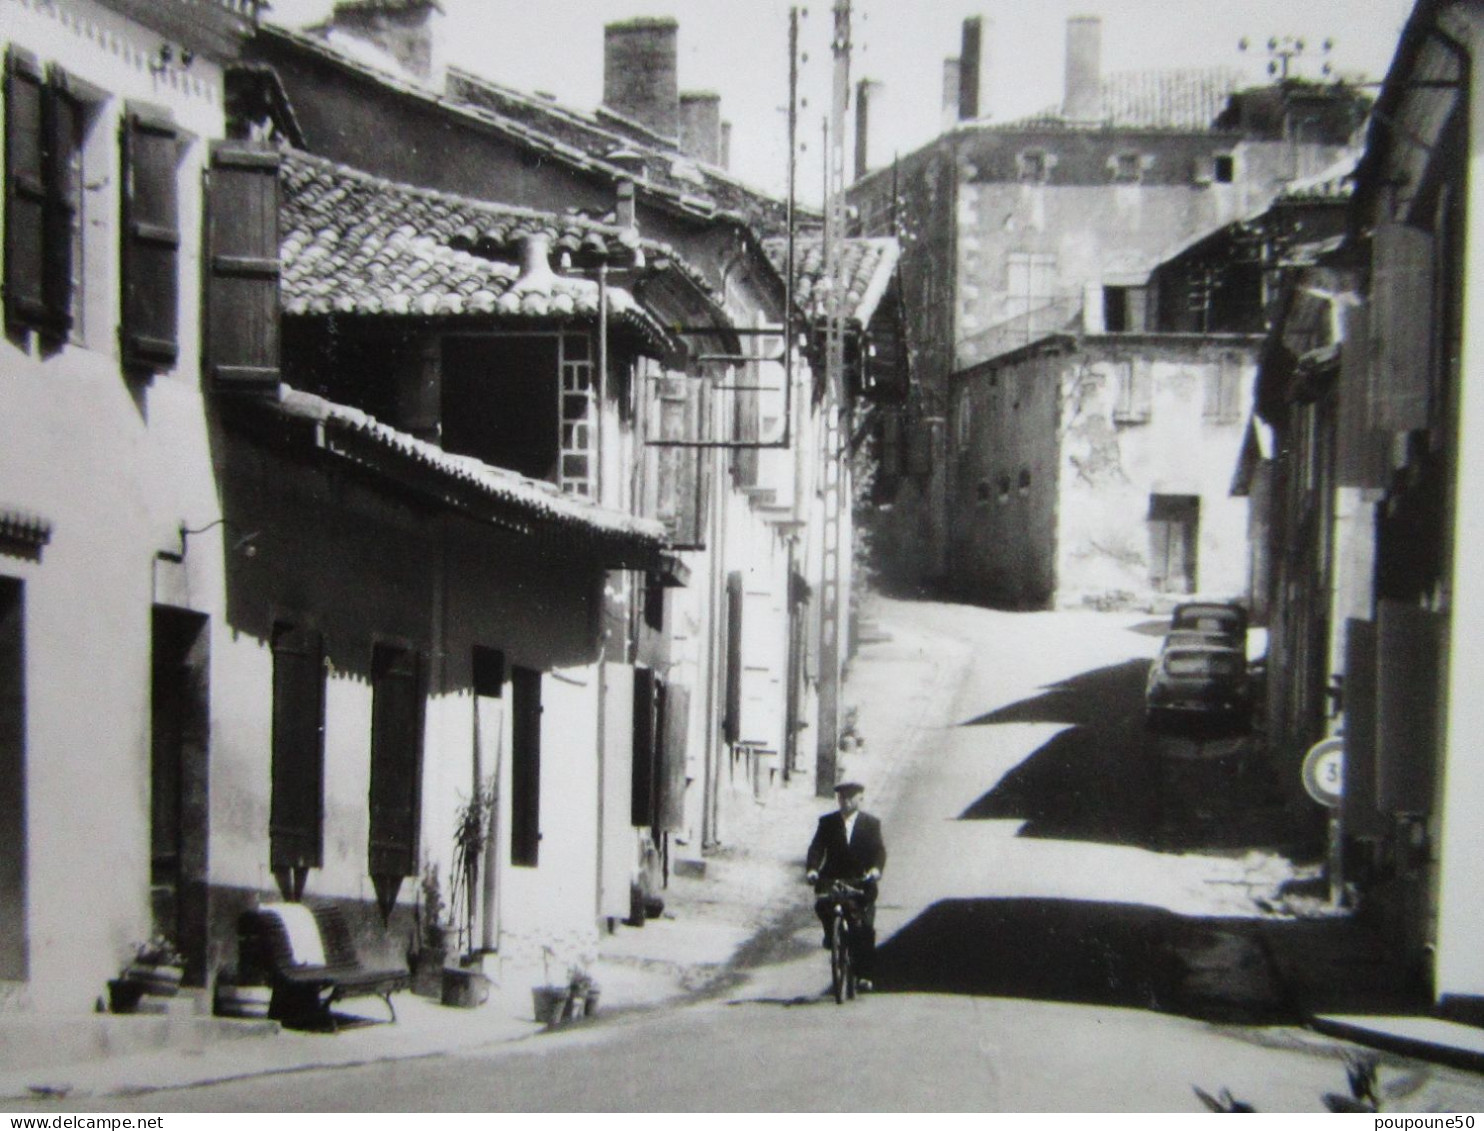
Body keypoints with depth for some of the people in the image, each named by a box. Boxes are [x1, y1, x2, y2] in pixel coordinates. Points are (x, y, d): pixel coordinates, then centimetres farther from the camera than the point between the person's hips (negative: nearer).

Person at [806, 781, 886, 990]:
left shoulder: (871, 823, 4)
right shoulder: (827, 822, 6)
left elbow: (879, 849, -6)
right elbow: (817, 847, -3)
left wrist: (876, 868, -28)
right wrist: (811, 869, -23)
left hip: (861, 881, -1)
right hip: (832, 880, 1)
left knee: (865, 928, -9)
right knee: (822, 905, -27)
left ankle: (864, 974, -3)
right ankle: (831, 937, 3)